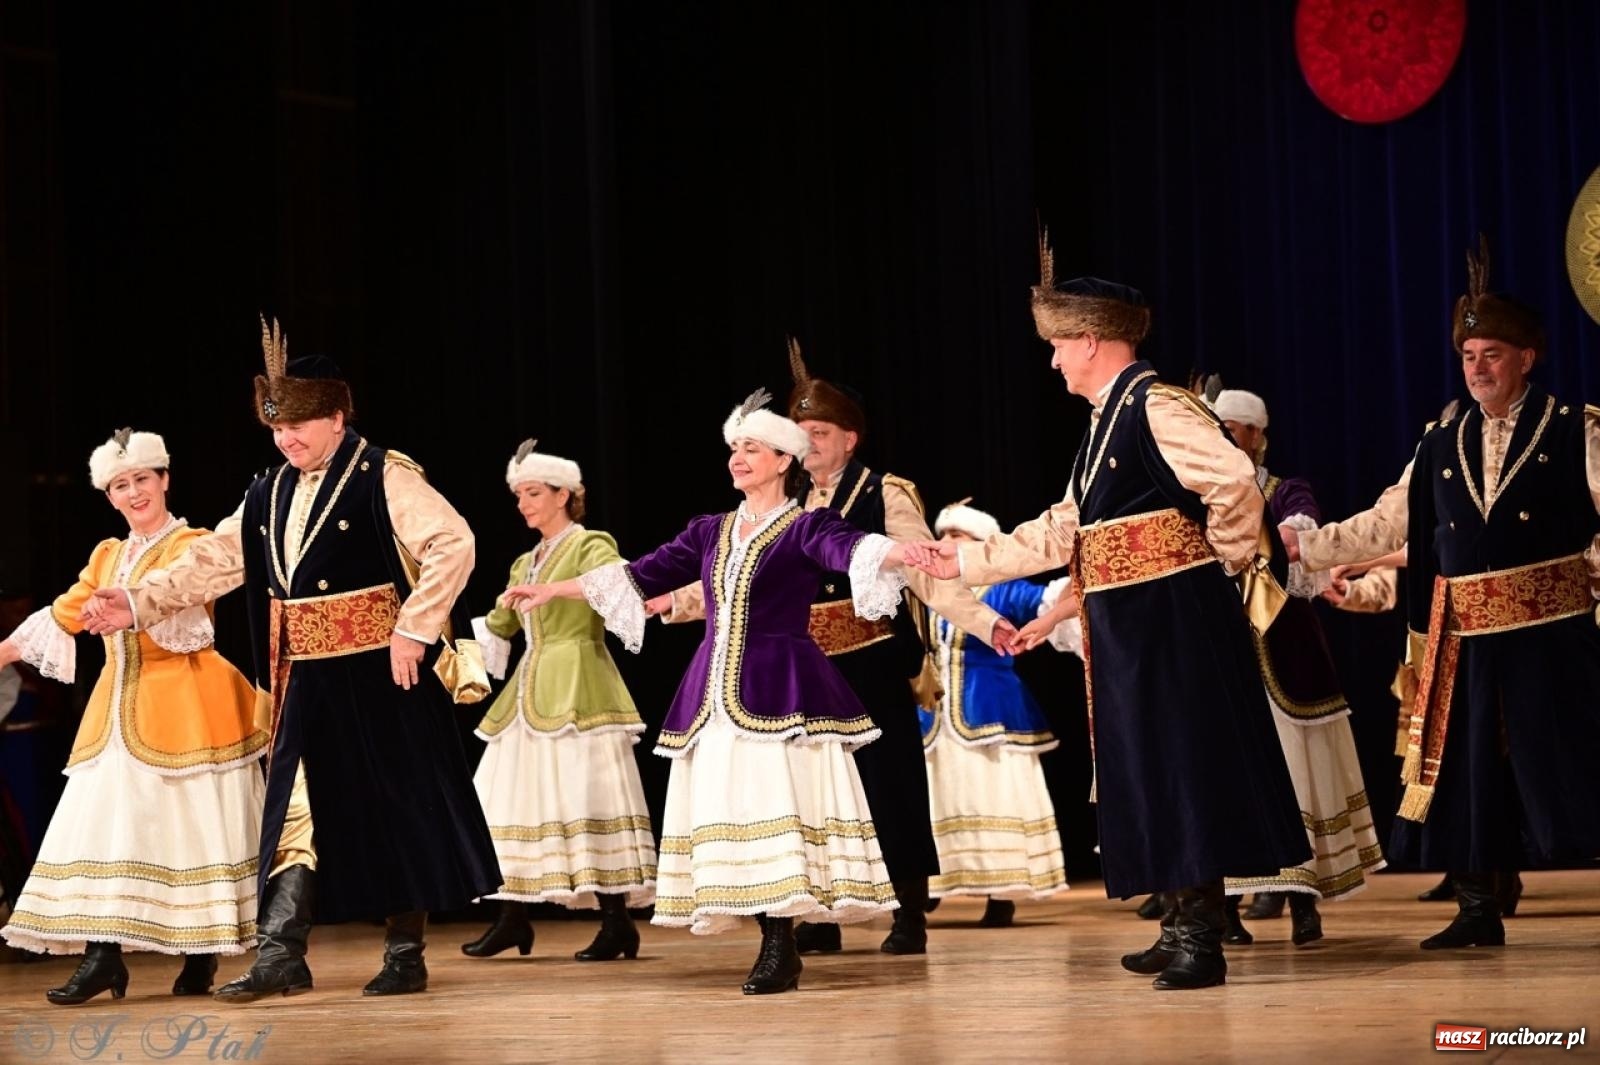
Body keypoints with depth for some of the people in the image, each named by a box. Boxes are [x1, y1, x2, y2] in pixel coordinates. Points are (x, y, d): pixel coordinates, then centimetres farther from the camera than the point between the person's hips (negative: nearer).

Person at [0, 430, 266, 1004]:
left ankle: (202, 955, 5)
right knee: (105, 822, -3)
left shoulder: (191, 545, -3)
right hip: (119, 707, 6)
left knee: (189, 824, -3)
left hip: (182, 705, -6)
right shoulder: (108, 556, 17)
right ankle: (102, 955, -5)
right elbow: (66, 613, 23)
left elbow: (177, 603, -19)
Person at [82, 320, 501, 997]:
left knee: (396, 809, 2)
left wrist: (414, 630, -19)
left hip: (376, 678, -6)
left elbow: (453, 543, -18)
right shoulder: (270, 495, 12)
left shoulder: (382, 479, -10)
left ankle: (406, 955, 11)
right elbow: (213, 561, 13)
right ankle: (280, 955, 1)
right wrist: (140, 601, 3)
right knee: (297, 812, 3)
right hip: (306, 681, 6)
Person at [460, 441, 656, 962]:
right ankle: (512, 918, 10)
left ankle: (616, 922, -8)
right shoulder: (525, 563, 21)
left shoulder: (589, 547, -1)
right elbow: (499, 625, 31)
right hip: (529, 694, 8)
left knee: (587, 797, -11)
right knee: (512, 799, 4)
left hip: (577, 691, -8)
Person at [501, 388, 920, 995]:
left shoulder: (805, 527, -1)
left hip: (781, 690, -6)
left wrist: (902, 554, -44)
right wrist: (554, 591, 24)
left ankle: (780, 949, -12)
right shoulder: (711, 532, 17)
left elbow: (850, 549, -21)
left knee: (779, 807, -13)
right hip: (715, 693, 6)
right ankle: (775, 944, 5)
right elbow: (643, 575, 21)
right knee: (730, 810, 2)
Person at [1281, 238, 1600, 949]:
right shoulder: (1441, 446, 14)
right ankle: (1478, 909, 13)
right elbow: (1387, 524, 15)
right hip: (1465, 639, 5)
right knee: (1468, 768, 6)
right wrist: (1311, 546, 10)